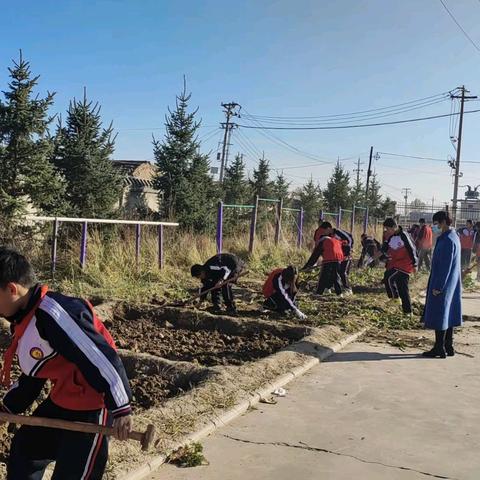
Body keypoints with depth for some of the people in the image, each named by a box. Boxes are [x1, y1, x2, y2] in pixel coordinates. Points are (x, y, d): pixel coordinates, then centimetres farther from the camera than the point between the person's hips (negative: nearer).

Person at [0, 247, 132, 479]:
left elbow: (101, 358, -29)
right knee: (24, 450, 27)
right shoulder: (25, 319, 7)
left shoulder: (53, 313, -27)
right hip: (61, 401, 10)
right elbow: (32, 376, 21)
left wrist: (120, 408, -26)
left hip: (91, 406, -10)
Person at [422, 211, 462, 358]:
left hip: (442, 285, -10)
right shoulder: (453, 237, 11)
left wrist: (438, 286, -19)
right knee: (448, 316, 14)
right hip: (451, 285, 10)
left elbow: (445, 266, -22)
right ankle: (448, 347, 21)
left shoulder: (447, 240, -20)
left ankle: (439, 349, 5)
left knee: (439, 316, -2)